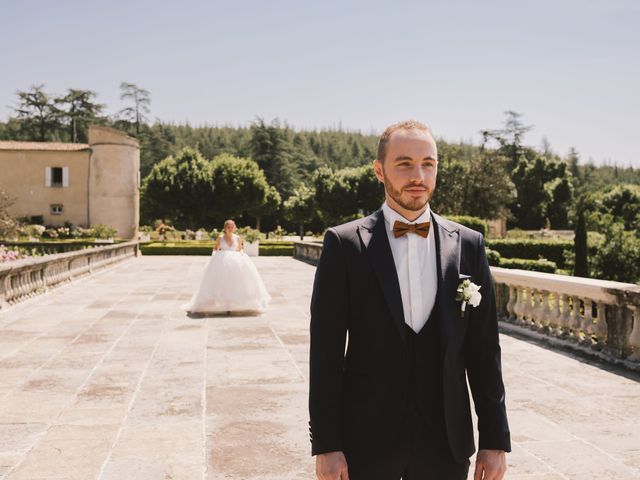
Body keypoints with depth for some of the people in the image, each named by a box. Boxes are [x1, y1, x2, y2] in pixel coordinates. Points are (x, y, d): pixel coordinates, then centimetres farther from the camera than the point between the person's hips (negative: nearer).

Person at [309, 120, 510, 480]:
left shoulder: (468, 245, 2)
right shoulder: (344, 244, -5)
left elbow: (484, 351, 3)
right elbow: (326, 351, -5)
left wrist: (495, 439, 2)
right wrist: (326, 444, -8)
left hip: (447, 442, 2)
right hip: (366, 441, -2)